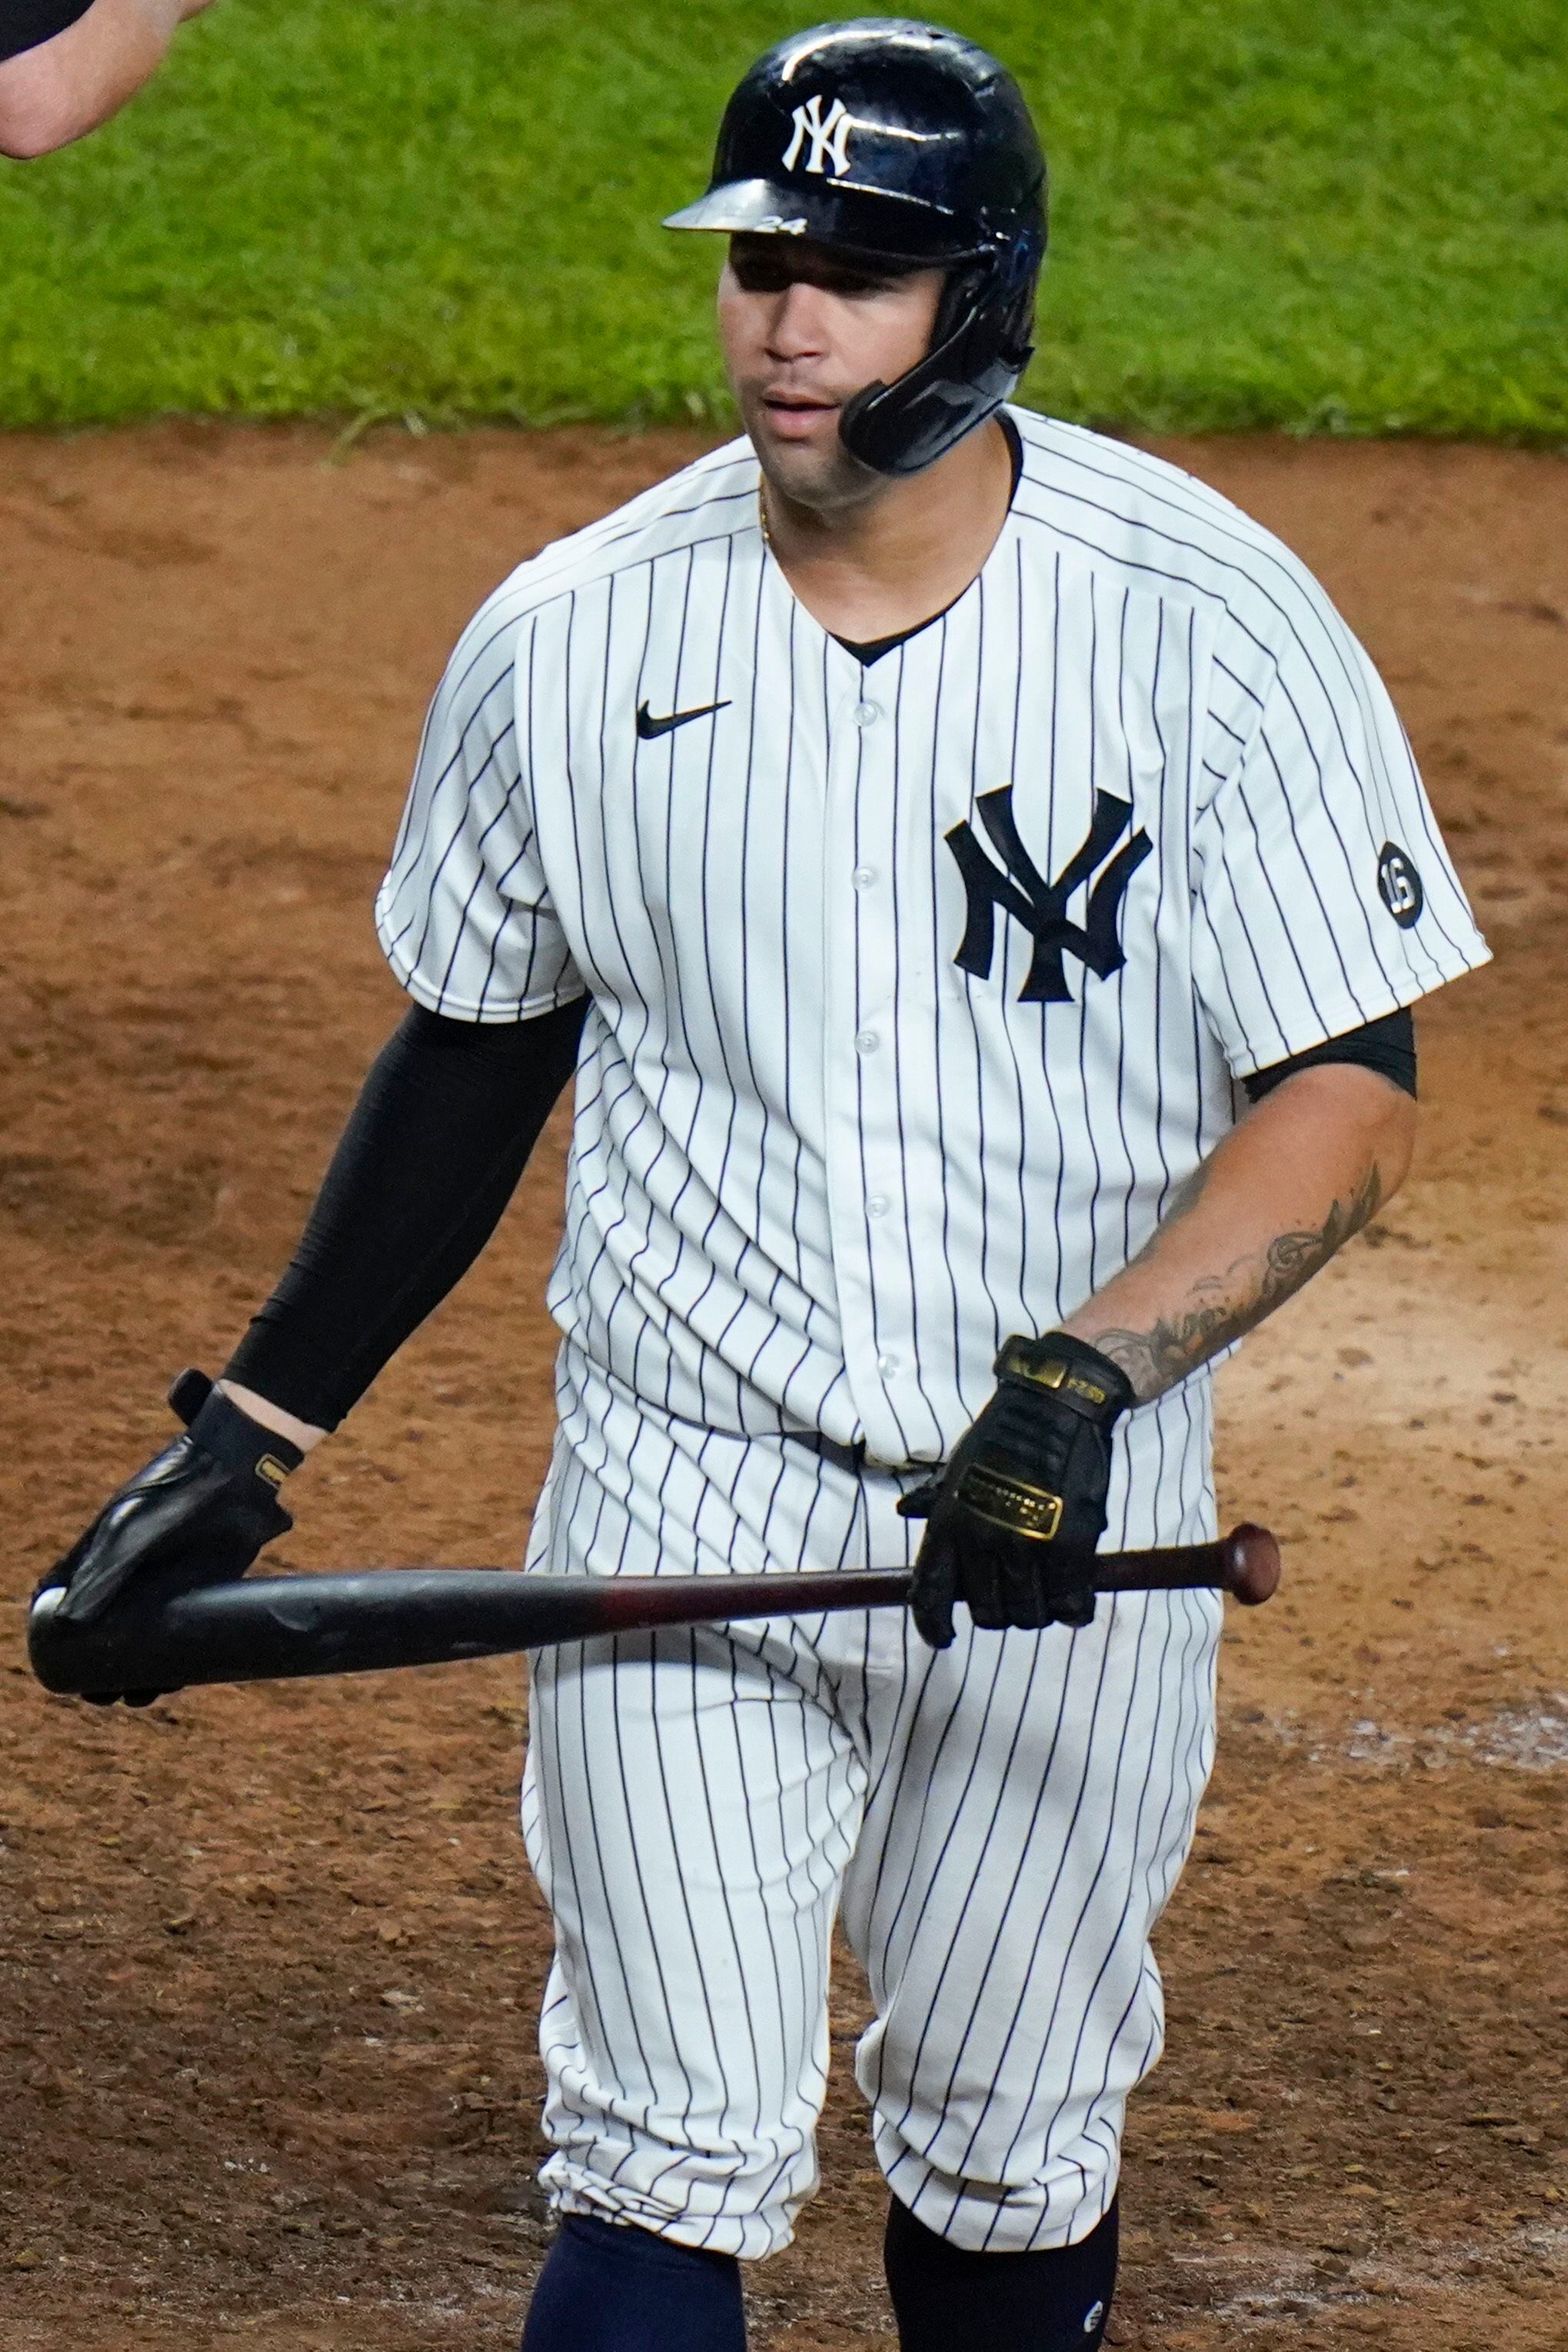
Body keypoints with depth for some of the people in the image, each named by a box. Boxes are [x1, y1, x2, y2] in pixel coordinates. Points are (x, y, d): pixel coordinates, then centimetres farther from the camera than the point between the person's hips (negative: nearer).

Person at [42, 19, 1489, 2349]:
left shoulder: (1213, 625, -10)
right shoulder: (571, 644, -4)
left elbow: (1350, 1097, -11)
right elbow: (479, 1055, 10)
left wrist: (1085, 1377, -25)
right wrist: (246, 1435, 10)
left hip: (1076, 1536, 0)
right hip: (685, 1513, 0)